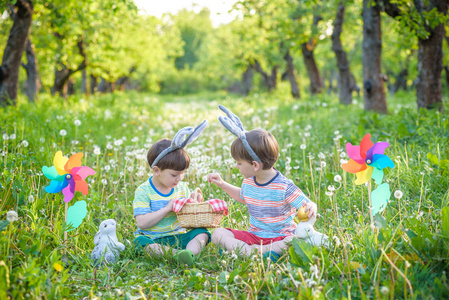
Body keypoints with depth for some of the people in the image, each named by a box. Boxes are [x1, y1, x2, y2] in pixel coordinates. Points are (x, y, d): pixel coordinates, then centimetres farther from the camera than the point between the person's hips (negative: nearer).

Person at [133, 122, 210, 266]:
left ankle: (189, 253, -46)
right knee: (143, 243, -35)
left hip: (179, 235, 4)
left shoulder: (182, 188, 9)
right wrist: (167, 208, -20)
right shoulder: (144, 191, -7)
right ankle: (178, 253, -48)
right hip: (154, 237, -4)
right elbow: (142, 223, -17)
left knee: (202, 233, -19)